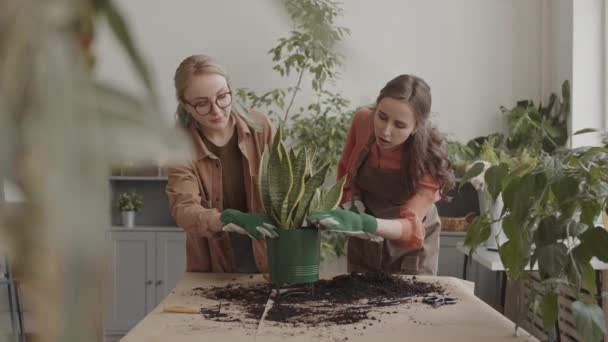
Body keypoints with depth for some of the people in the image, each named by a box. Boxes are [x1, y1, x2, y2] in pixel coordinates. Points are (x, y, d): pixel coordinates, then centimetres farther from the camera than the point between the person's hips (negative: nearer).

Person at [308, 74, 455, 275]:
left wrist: (365, 223, -52)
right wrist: (353, 205, -20)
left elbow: (411, 225, -35)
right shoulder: (362, 121, -19)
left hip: (410, 248, -3)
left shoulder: (429, 158, -27)